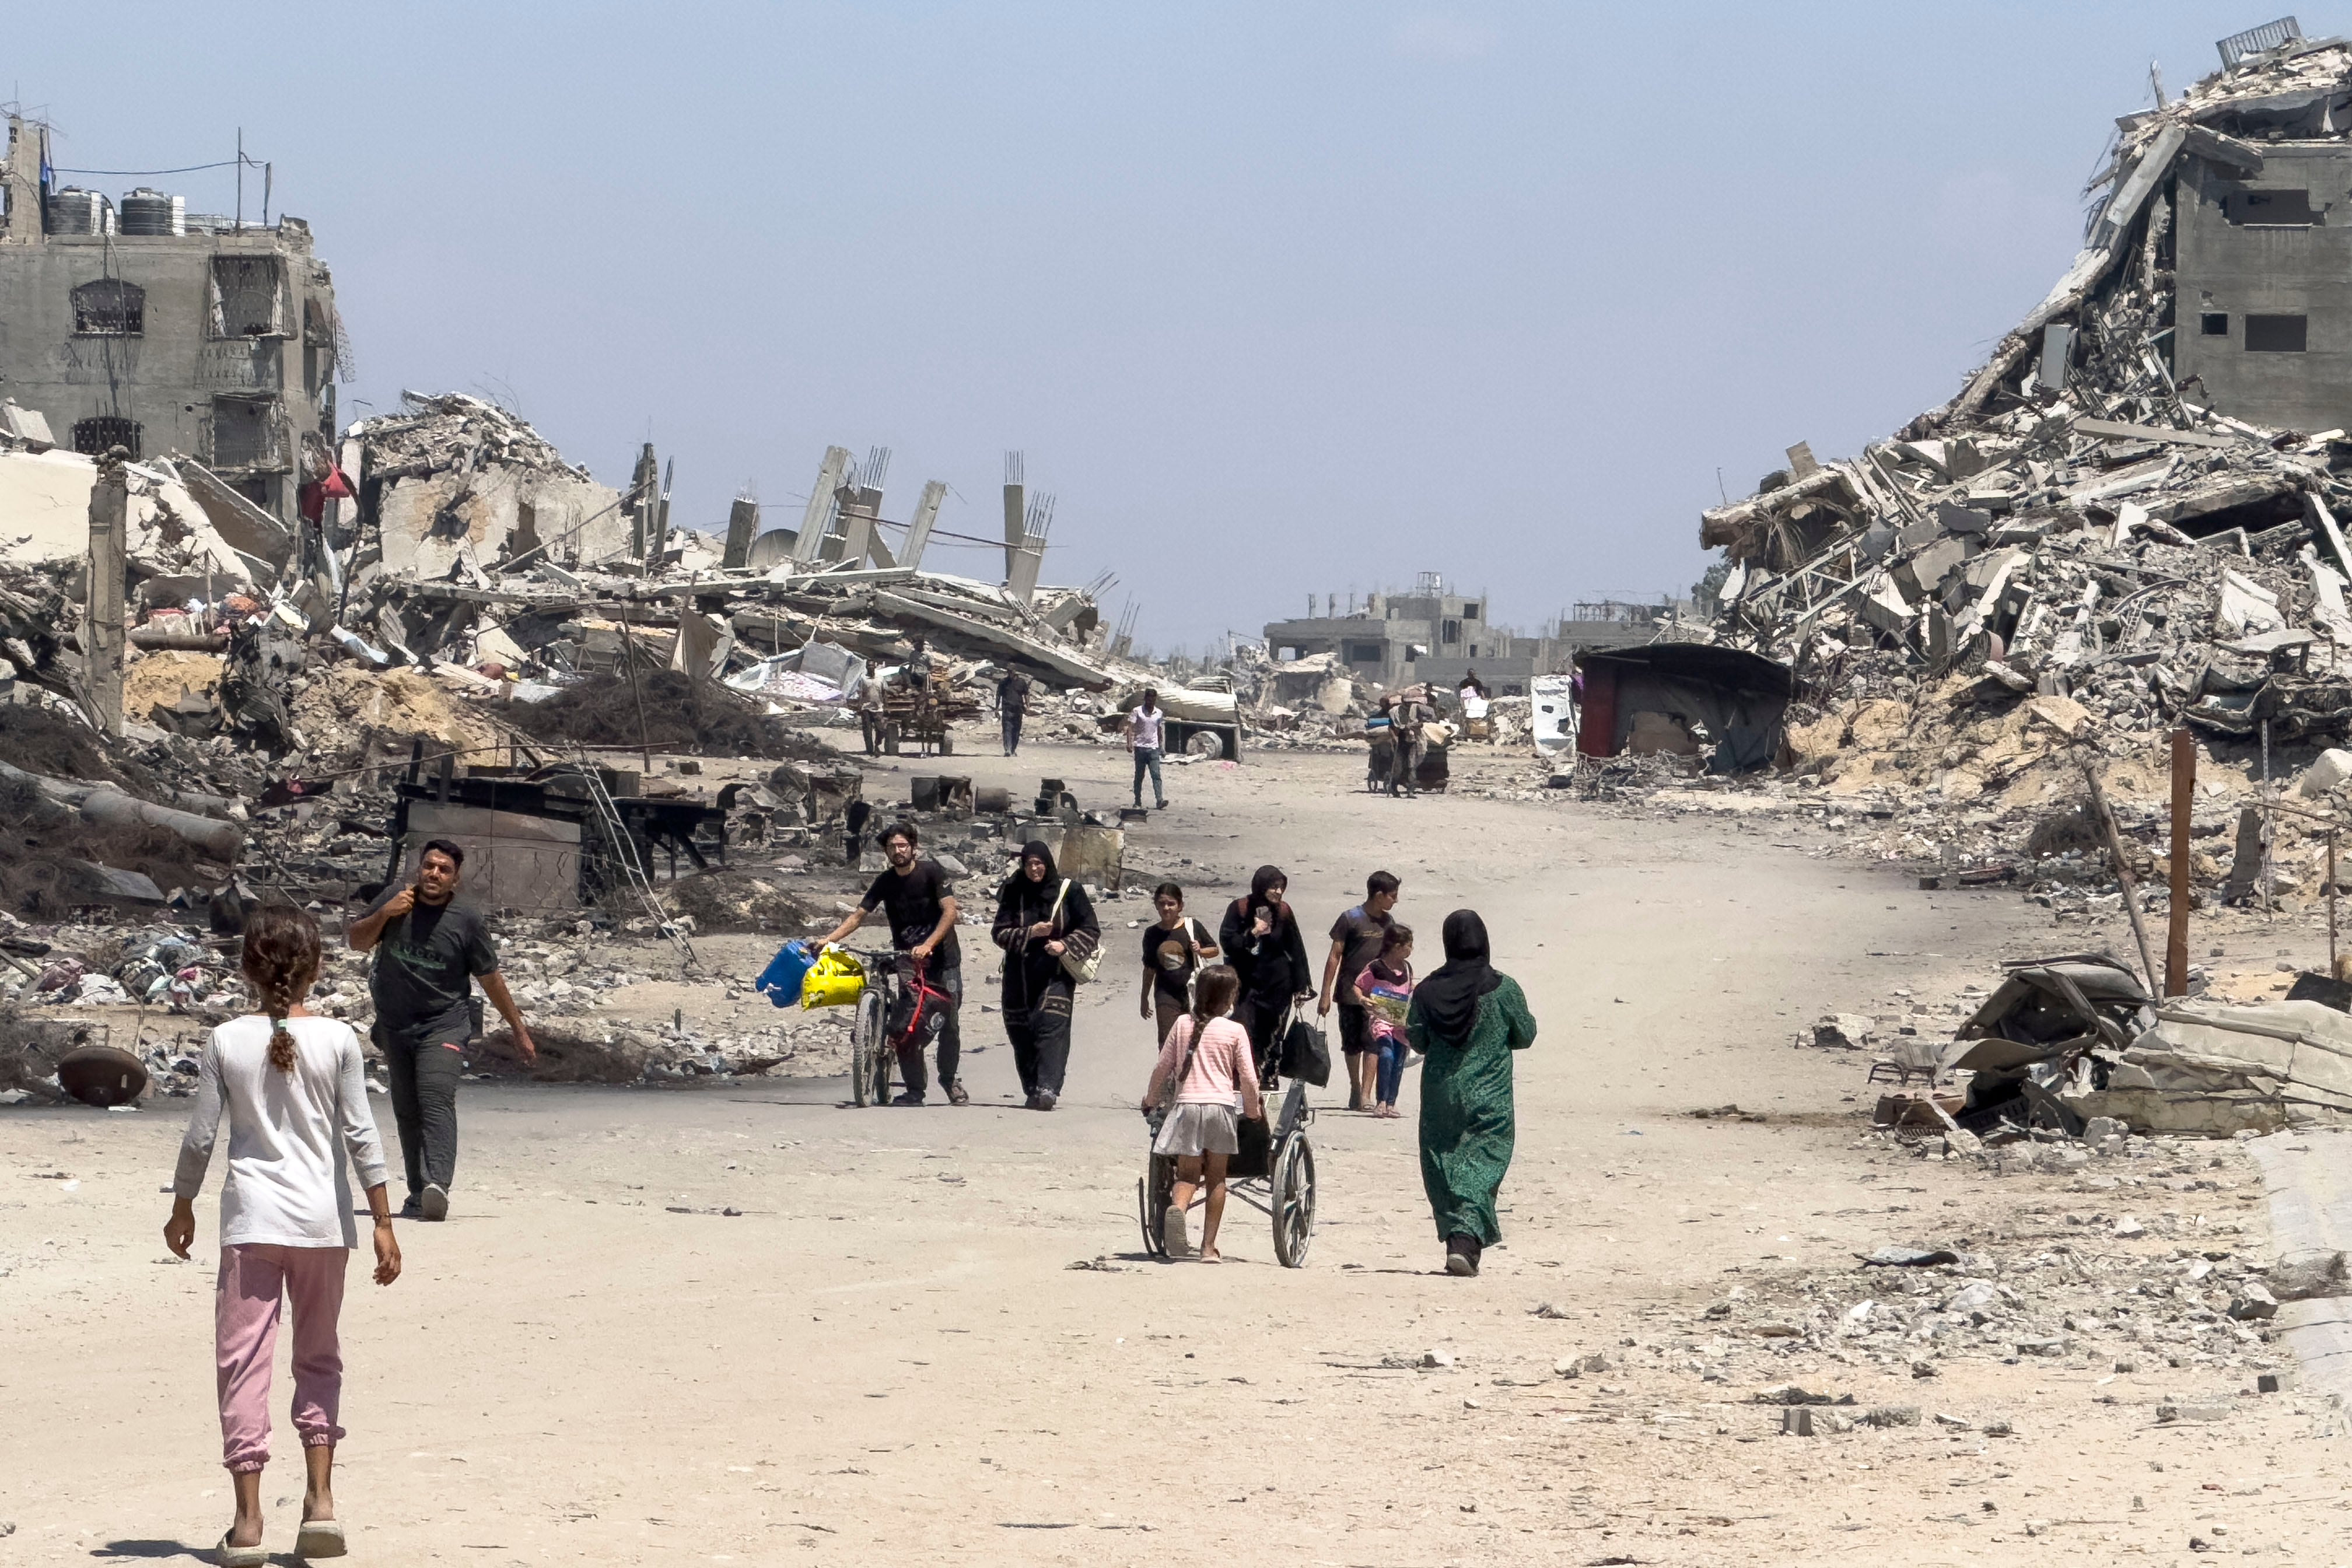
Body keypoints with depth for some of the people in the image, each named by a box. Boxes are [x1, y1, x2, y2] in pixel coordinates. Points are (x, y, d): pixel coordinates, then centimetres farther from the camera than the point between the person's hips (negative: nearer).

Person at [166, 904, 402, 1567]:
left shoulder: (227, 1041, -3)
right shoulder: (337, 1040, -3)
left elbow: (200, 1137, 0)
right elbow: (361, 1135, -4)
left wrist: (182, 1208, 16)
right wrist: (383, 1222, 1)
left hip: (250, 1218, -1)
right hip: (322, 1217, 1)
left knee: (243, 1362, 1)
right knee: (319, 1357, 16)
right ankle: (319, 1500, 7)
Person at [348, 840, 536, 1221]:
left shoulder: (468, 922, -5)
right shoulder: (395, 901, 3)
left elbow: (491, 979, 3)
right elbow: (357, 942, 9)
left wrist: (519, 1031, 8)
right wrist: (383, 915, -10)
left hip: (444, 1026, -4)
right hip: (395, 1027, 4)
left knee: (436, 1100, -23)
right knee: (406, 1111, 7)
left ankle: (437, 1184, -39)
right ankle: (418, 1193, 15)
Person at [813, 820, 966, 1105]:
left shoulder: (931, 872, -8)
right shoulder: (886, 882, 2)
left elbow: (950, 912, -15)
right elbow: (859, 914, 1)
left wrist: (927, 946, -27)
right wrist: (828, 939, -13)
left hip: (943, 958, -3)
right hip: (907, 961, 3)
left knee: (950, 1022, -2)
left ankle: (950, 1079, 18)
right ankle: (915, 1089, 0)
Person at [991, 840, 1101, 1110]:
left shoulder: (1069, 892, 1)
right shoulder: (1013, 893, 5)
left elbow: (1090, 930, 4)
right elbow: (1001, 933, 2)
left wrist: (1065, 945, -12)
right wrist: (1030, 933, -14)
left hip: (1056, 974, -3)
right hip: (1020, 974, 3)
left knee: (1052, 1026, -19)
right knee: (1021, 1032, 1)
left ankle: (1047, 1088, -28)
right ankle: (1032, 1090, 12)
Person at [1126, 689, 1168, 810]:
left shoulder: (1159, 713, 10)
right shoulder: (1137, 711, -1)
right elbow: (1131, 728, -5)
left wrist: (1161, 747, 20)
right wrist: (1129, 743, -17)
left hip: (1153, 748, 2)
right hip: (1140, 747, -2)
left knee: (1156, 775, -10)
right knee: (1139, 776, 4)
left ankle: (1160, 800, -18)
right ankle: (1138, 802, 11)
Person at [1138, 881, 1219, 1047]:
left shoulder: (1192, 926, -3)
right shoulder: (1152, 934, 3)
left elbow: (1215, 949, 7)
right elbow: (1149, 969, 12)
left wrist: (1200, 951, -14)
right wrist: (1145, 999, 15)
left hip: (1193, 990, -1)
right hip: (1166, 994, 1)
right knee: (1168, 1041, -8)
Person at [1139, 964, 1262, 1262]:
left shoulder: (1183, 1025, 7)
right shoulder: (1235, 1031, 0)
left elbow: (1162, 1067, 11)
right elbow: (1248, 1078, 0)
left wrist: (1150, 1100, 27)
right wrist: (1254, 1109, 17)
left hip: (1186, 1105, 1)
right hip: (1221, 1104, -1)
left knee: (1187, 1174, 5)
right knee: (1216, 1177, 10)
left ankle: (1177, 1207, -31)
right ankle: (1209, 1246, 9)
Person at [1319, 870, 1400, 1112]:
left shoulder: (1386, 922, 8)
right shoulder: (1350, 920, -7)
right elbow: (1335, 957, -5)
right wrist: (1326, 994, -7)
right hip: (1349, 993, -3)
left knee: (1373, 1043, -11)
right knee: (1352, 1045, 8)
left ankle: (1365, 1095, -15)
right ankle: (1355, 1090, 24)